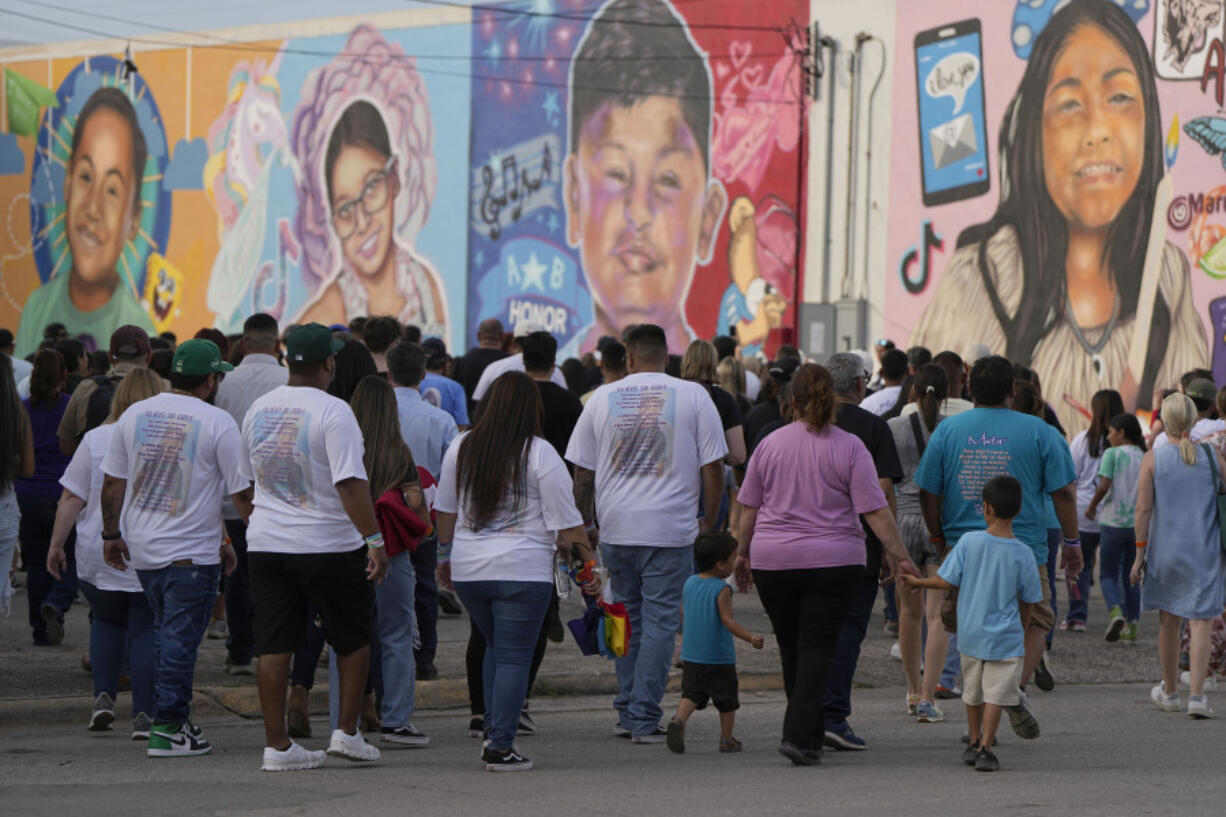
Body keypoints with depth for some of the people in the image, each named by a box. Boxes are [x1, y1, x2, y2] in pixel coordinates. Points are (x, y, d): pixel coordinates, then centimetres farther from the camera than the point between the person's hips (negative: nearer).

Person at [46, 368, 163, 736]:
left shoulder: (96, 440, -1)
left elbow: (72, 499, -1)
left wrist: (57, 544, 6)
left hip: (100, 557, 1)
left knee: (106, 622, 20)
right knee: (146, 629, 3)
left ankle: (104, 696, 6)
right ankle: (143, 716, -3)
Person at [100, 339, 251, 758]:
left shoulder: (134, 414, 7)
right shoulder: (217, 423, -9)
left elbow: (112, 482, 11)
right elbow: (242, 493, -7)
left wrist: (112, 535, 20)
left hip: (141, 547, 6)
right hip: (193, 550, -6)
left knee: (166, 631, 18)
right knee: (181, 637, -2)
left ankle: (176, 718, 21)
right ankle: (168, 728, -2)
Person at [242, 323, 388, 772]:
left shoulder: (258, 409, 8)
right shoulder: (333, 411, -13)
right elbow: (350, 482, -20)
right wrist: (374, 539, -19)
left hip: (265, 544, 5)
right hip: (329, 545, -5)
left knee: (274, 645, 5)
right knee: (352, 638, 12)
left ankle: (276, 743, 4)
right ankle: (346, 731, 8)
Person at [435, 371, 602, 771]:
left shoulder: (461, 448, 6)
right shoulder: (540, 455, -8)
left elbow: (445, 510, 15)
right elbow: (566, 524, -7)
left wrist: (448, 555, 27)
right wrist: (590, 567, 3)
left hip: (468, 569, 5)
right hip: (523, 572, -5)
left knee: (497, 648, 21)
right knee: (513, 657, -1)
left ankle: (494, 732, 16)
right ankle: (501, 746, -5)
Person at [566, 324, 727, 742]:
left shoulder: (602, 398, 6)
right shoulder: (693, 396, 1)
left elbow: (582, 472, 9)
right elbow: (713, 467, 0)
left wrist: (586, 524, 20)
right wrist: (708, 521, 11)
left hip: (615, 527, 3)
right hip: (671, 528, -2)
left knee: (627, 616, 15)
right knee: (660, 620, 0)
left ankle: (628, 712, 19)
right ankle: (645, 719, -3)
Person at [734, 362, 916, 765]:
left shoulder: (770, 444, 4)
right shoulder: (849, 448, -5)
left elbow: (749, 508, 9)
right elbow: (876, 511, -9)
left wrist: (743, 552, 19)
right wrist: (899, 555, -5)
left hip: (773, 561, 3)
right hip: (833, 562, -3)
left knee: (791, 648, 13)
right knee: (818, 648, -3)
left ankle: (810, 731, 22)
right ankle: (800, 735, -16)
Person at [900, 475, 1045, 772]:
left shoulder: (969, 542, -10)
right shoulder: (1022, 554, -9)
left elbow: (947, 581, -8)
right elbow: (1032, 599, 0)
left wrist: (917, 582, 9)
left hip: (970, 634, 2)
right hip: (1006, 637, -2)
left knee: (973, 693, 18)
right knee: (995, 694, -1)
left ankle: (974, 743, 31)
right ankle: (985, 748, -10)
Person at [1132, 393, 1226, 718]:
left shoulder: (1153, 459, -5)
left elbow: (1144, 508, -7)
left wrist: (1140, 553, -1)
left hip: (1166, 548, 0)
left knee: (1168, 621, 15)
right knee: (1200, 622, -2)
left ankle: (1169, 691, 29)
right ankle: (1196, 694, -15)